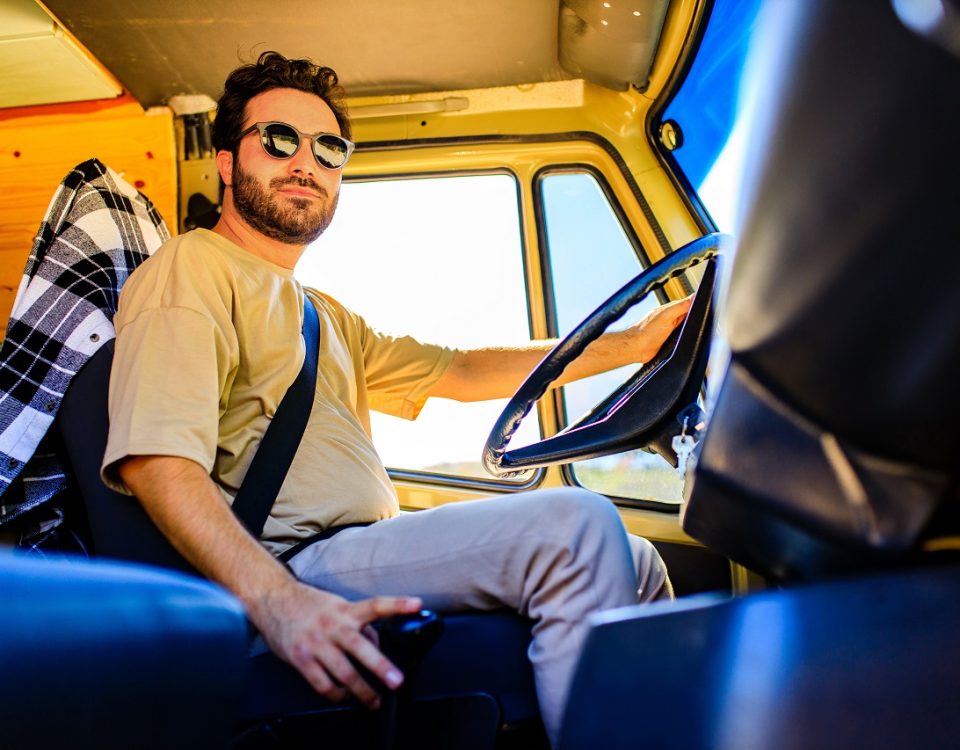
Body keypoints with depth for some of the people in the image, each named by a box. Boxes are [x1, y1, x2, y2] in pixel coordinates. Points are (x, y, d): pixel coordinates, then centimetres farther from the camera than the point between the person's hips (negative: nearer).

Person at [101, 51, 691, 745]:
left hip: (369, 553, 9)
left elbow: (460, 372, 24)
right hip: (292, 566, -9)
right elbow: (158, 462, -17)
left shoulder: (324, 317, 27)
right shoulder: (192, 269, -1)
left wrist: (629, 344, 17)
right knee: (575, 524, -26)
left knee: (633, 561, 5)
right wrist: (281, 601, -34)